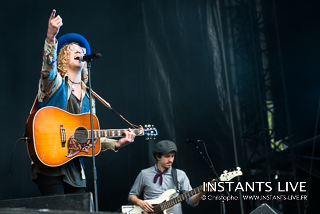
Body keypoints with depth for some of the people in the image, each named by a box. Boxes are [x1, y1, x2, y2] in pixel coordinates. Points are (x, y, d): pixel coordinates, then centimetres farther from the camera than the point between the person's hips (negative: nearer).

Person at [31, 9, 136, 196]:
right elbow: (48, 66, -24)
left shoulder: (88, 97, 16)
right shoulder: (54, 82, 2)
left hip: (74, 167, 5)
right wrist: (51, 37, -41)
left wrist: (117, 143, 2)